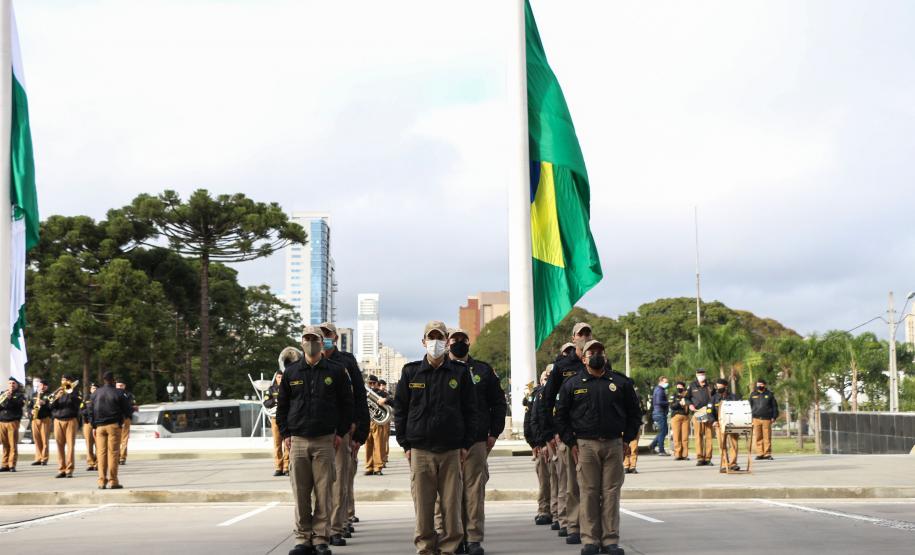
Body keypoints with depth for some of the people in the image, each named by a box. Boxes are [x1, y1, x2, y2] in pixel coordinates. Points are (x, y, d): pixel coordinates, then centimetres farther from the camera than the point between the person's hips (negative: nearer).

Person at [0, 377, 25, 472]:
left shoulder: (19, 395, 9)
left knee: (13, 444, -7)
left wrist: (10, 398, -20)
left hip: (13, 421, -3)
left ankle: (12, 465, -6)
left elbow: (20, 404, -10)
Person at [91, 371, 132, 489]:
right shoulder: (118, 393, -3)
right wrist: (133, 409, 20)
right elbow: (127, 410, -1)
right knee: (113, 452, -4)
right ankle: (112, 481, -7)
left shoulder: (95, 393, 10)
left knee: (101, 453, 5)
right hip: (113, 425, -4)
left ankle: (102, 481, 2)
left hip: (99, 426, 4)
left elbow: (92, 411, 11)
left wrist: (94, 426, 15)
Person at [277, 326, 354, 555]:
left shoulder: (336, 371, 5)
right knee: (300, 493, 2)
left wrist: (340, 433, 2)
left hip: (325, 441, -1)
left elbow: (347, 404, 8)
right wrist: (286, 434, 5)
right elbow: (282, 405, 14)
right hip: (298, 441, 2)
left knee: (324, 492, -2)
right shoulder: (291, 372, 10)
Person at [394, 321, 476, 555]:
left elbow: (470, 410, 8)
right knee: (423, 504, 1)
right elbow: (400, 410, 8)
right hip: (420, 450, 0)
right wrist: (405, 444, 3)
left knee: (451, 503, 1)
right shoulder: (410, 372, 7)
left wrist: (465, 444, 2)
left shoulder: (460, 373, 6)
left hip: (451, 450, 0)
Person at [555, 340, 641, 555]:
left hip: (614, 444, 1)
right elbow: (561, 416, 9)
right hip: (585, 445, -1)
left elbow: (634, 412, 14)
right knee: (589, 493, -1)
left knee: (611, 492, 2)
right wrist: (571, 443, 2)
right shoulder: (572, 385, 7)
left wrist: (627, 439, 5)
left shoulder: (621, 383, 9)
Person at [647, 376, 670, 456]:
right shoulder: (660, 390, -14)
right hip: (660, 413, -10)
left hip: (660, 413, 10)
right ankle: (661, 451, -3)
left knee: (664, 431, 15)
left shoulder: (658, 389, 19)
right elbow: (659, 402, -25)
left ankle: (652, 445, 18)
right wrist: (668, 403, -16)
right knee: (662, 432, -6)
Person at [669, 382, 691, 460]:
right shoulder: (674, 396, 10)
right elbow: (672, 406, -3)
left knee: (685, 437, -3)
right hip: (676, 416, -1)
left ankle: (684, 455, 2)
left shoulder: (687, 396, 13)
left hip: (685, 417, 1)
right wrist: (679, 403, -16)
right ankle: (677, 454, -2)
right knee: (676, 437, -5)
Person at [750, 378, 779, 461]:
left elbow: (775, 406, 9)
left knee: (767, 437, -4)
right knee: (758, 437, 0)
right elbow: (750, 407, 15)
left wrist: (774, 417, 0)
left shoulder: (769, 394, 9)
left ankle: (767, 454, 0)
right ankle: (760, 454, 4)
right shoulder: (753, 395, 14)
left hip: (766, 419, -2)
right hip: (756, 419, 2)